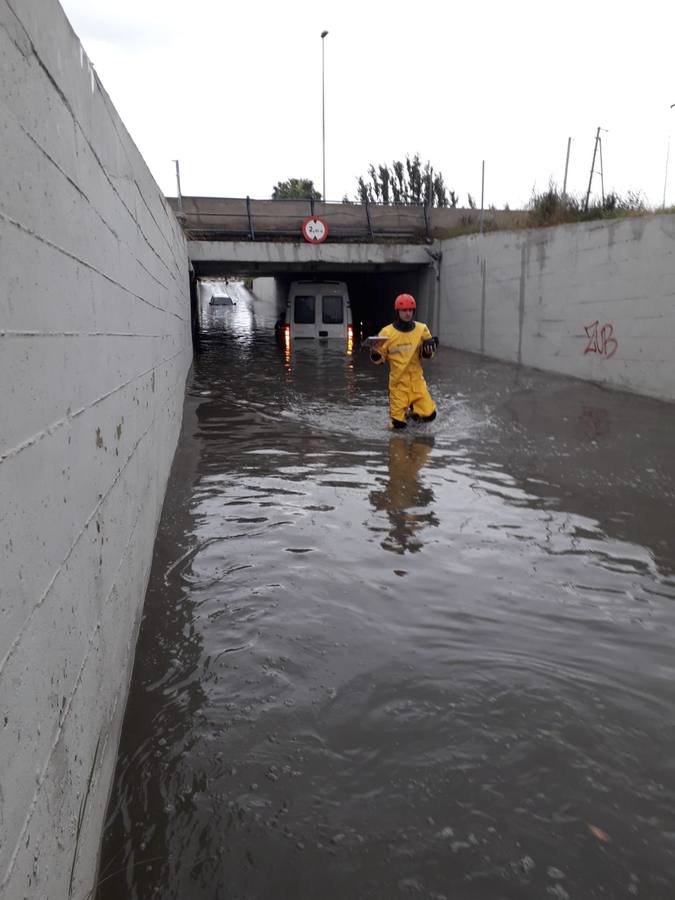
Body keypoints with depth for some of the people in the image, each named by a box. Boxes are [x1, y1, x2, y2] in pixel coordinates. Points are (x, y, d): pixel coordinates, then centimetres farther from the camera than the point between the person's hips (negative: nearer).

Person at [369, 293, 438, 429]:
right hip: (398, 382, -1)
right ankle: (403, 411, 34)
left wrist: (428, 350, -13)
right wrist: (375, 353, -22)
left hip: (416, 379, 2)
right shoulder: (387, 332, -8)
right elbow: (379, 359, -1)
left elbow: (426, 355, 9)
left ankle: (413, 409, 23)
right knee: (399, 424, -2)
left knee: (429, 415, -10)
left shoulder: (422, 329, -2)